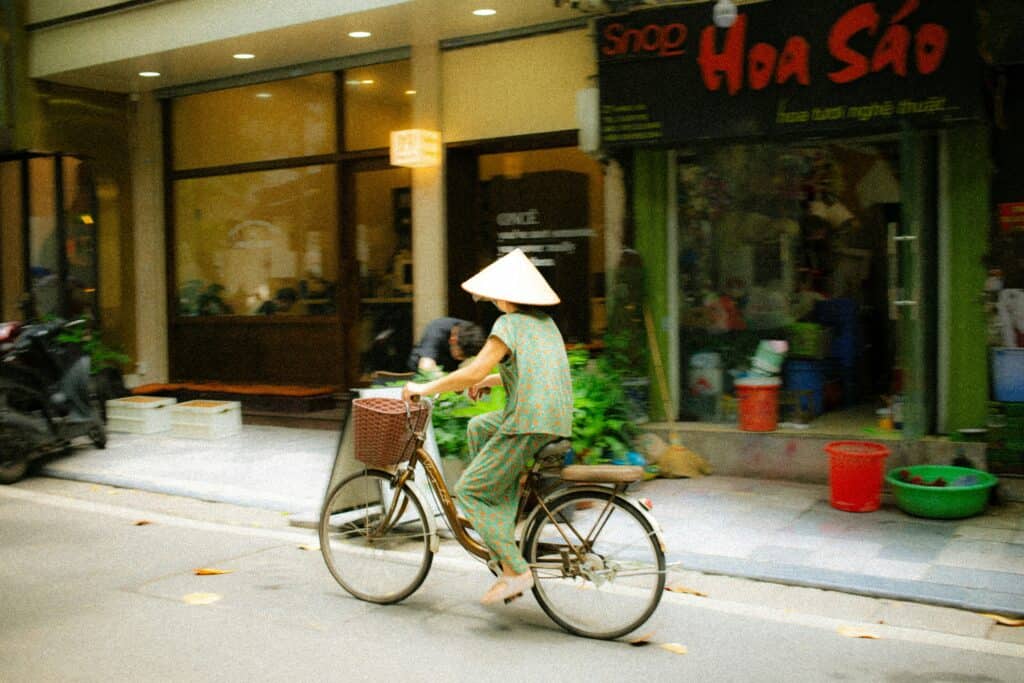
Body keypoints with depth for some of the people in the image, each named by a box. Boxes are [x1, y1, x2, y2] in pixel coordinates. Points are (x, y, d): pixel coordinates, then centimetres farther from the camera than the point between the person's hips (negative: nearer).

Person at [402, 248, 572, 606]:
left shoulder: (510, 324, -9)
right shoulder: (545, 322, 17)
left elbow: (474, 371, -16)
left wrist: (426, 387, -5)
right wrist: (491, 379, 31)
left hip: (529, 421, -9)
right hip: (558, 418, 9)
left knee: (469, 491, 2)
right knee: (478, 427, 27)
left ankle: (515, 570, -2)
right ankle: (501, 512, 23)